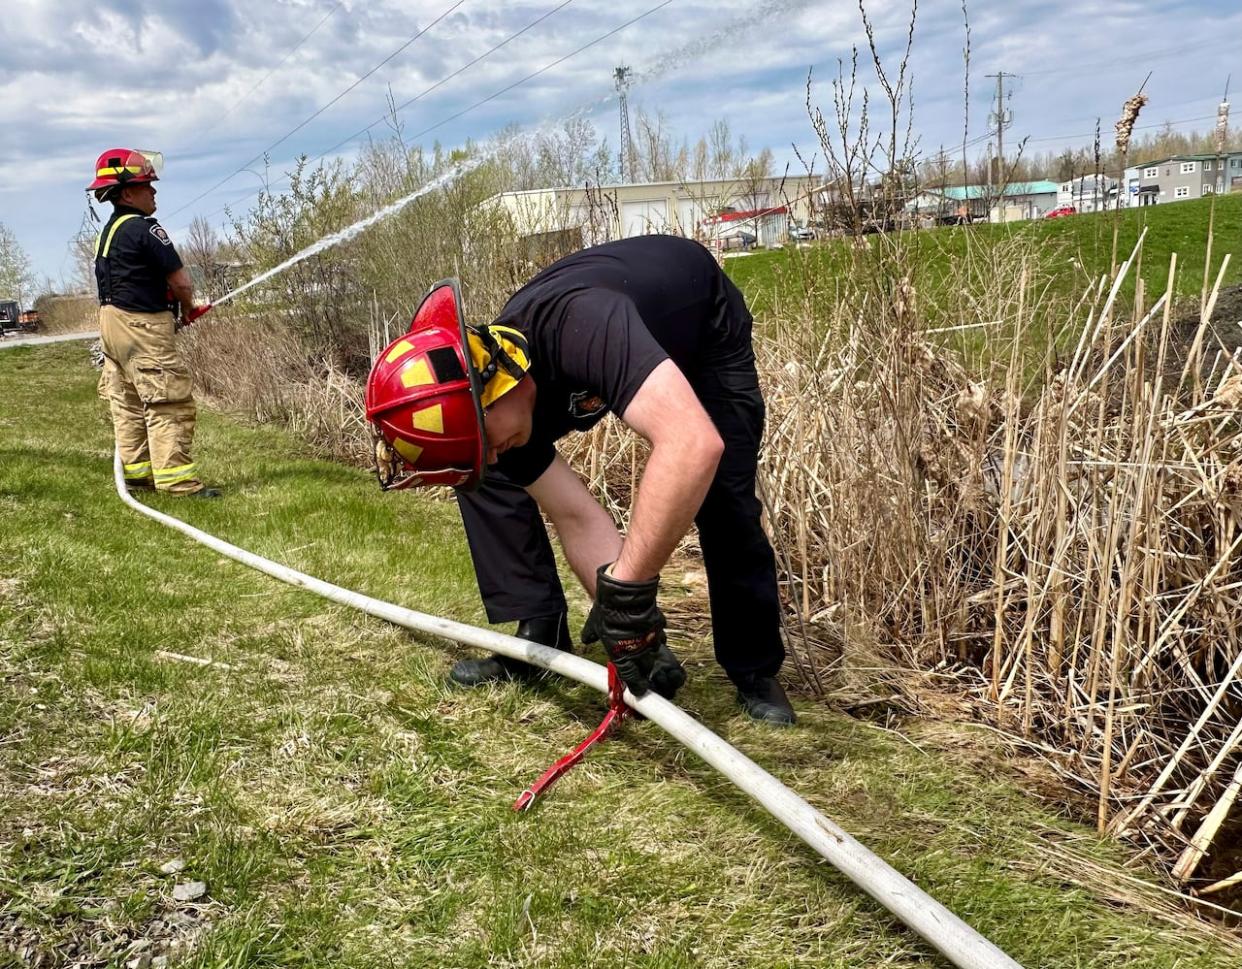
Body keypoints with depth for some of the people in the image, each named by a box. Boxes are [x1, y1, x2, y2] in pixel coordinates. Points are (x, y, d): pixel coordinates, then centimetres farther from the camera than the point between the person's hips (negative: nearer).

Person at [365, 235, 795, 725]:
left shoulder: (578, 325, -46)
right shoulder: (475, 397, -22)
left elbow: (696, 443, -58)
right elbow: (577, 517, -20)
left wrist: (626, 588, -53)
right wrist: (637, 628, -27)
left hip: (704, 332, -5)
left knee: (725, 504, -18)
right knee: (477, 477, -7)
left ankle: (756, 670, 5)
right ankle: (541, 637, 3)